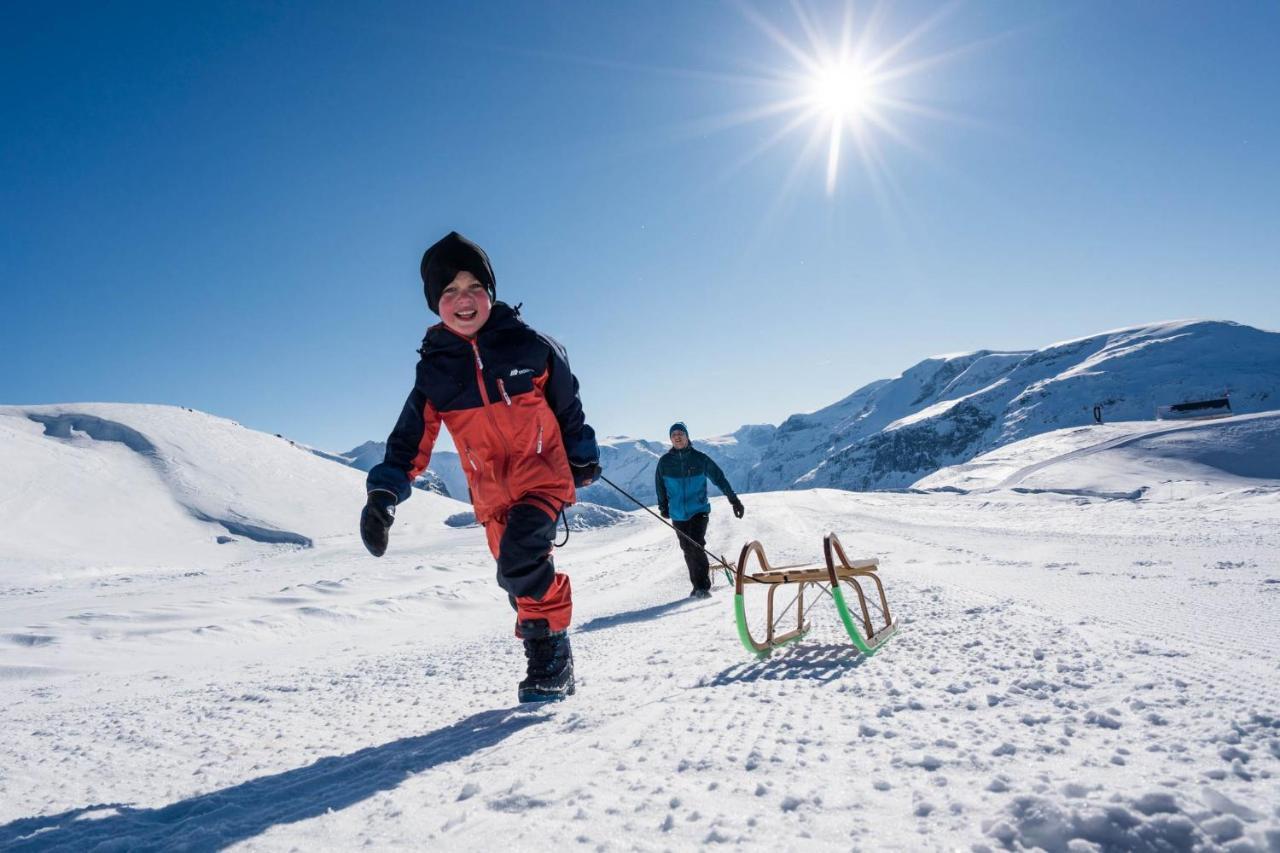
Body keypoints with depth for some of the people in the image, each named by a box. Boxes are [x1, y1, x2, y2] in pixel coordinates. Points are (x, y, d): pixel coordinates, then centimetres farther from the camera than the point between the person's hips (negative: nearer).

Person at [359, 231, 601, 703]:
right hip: (491, 493, 4)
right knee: (522, 578, 11)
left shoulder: (528, 344, -6)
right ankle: (549, 664, 30)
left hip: (543, 474, -4)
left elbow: (566, 403, 9)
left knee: (519, 561, -24)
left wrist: (583, 454, 16)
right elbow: (410, 440, 1)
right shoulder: (434, 368, 0)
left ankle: (550, 651, -1)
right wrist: (383, 495, -11)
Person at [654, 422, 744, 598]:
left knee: (696, 547, -17)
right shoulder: (665, 461, 0)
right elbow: (660, 486, 14)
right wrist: (663, 506, 15)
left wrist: (734, 500, 3)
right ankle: (698, 587, 21)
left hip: (699, 510, -3)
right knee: (688, 550, 9)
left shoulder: (700, 458, -4)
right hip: (678, 514, 3)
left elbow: (719, 478, 2)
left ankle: (703, 587, -10)